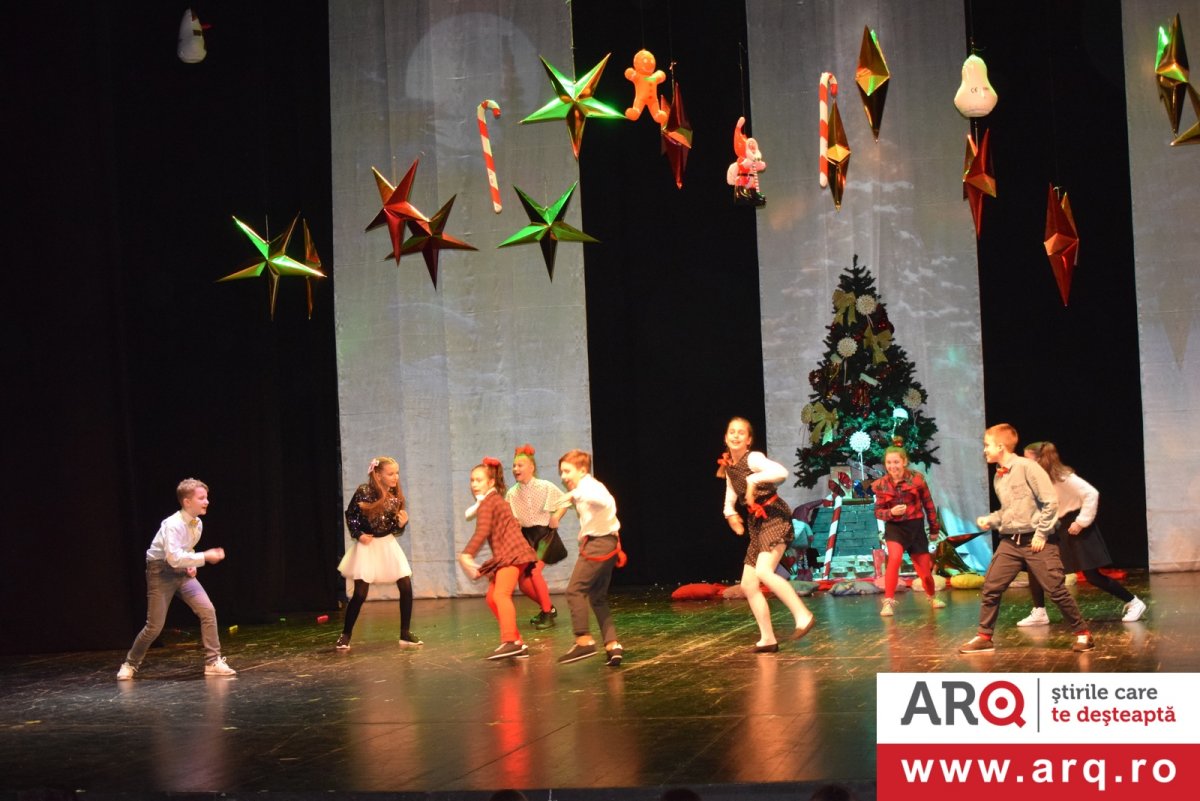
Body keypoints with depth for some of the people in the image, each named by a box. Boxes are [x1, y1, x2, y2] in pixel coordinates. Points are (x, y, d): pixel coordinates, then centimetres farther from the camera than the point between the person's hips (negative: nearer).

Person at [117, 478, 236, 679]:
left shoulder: (198, 524, 0)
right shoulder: (173, 525, -25)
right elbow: (174, 557, -35)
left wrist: (192, 564, 1)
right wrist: (205, 557, -33)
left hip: (182, 572, 7)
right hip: (161, 571, -7)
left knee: (208, 611, -9)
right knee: (155, 625, -4)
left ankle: (213, 662, -3)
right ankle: (130, 664, 18)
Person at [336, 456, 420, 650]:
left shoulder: (396, 497, -3)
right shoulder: (364, 492, -15)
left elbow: (397, 530, 6)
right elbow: (350, 514, -4)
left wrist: (401, 523, -15)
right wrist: (358, 534, -13)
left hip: (387, 544, 4)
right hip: (367, 545, -4)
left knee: (406, 586, -4)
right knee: (360, 593, -6)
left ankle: (405, 634, 7)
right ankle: (345, 636, 9)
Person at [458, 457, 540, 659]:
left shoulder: (487, 502, -5)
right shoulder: (496, 500, 24)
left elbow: (483, 530, -21)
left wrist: (467, 553, -30)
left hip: (511, 554, -11)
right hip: (504, 557, 11)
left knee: (500, 595, -25)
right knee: (492, 598, 11)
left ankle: (510, 641, -40)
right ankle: (517, 642, 11)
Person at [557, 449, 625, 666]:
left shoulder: (588, 486, -11)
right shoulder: (587, 488, 21)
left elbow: (603, 500, -33)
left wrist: (576, 494, -41)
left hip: (598, 543, -11)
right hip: (607, 543, 11)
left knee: (575, 589, -10)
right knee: (598, 598, 12)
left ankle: (584, 640, -13)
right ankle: (613, 646, 7)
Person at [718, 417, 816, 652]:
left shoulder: (753, 459, -13)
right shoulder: (728, 466, 11)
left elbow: (781, 472, -30)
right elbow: (731, 497, 22)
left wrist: (753, 479, -35)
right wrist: (730, 513, 2)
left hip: (775, 518, -9)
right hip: (756, 523, 9)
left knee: (764, 572, -29)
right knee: (748, 584, 6)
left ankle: (803, 616, -23)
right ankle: (768, 639, 14)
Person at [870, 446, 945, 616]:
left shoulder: (916, 479, -8)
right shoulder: (881, 485, -6)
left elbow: (928, 505, 2)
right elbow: (878, 511, 0)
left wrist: (934, 529, 8)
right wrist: (891, 512, -22)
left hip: (915, 527, 1)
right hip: (894, 527, -1)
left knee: (925, 569, 8)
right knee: (895, 558, -29)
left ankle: (932, 597, 41)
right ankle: (888, 601, -21)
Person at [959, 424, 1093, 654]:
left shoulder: (1027, 467, -12)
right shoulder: (998, 476, 10)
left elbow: (1051, 501, -13)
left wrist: (1041, 534, -13)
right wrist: (989, 520, 4)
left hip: (1035, 541, -7)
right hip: (1009, 542, 7)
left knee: (1057, 590, -4)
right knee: (990, 588, 0)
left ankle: (1082, 634, 10)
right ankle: (984, 637, 9)